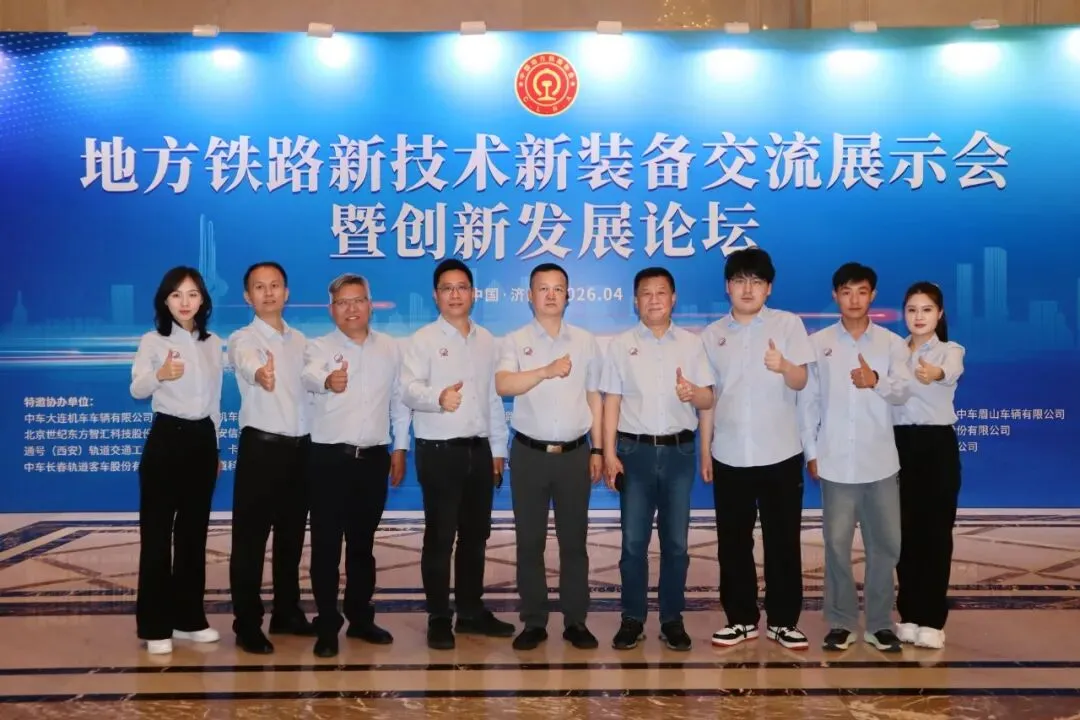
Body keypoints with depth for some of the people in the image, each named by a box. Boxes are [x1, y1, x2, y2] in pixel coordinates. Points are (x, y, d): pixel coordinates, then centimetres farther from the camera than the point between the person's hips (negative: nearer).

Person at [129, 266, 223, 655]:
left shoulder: (213, 344, 9)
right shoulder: (153, 341, -6)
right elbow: (137, 390, -21)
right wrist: (160, 375, -43)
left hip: (203, 441, 5)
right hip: (166, 440, -5)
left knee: (194, 531, 11)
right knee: (157, 532, -1)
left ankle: (189, 617, 21)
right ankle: (156, 625, 7)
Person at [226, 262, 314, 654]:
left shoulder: (300, 340, 12)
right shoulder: (243, 339, -7)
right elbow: (246, 362, -32)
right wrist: (258, 373, -54)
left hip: (300, 447, 5)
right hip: (261, 446, -5)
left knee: (291, 536, 14)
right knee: (251, 539, 0)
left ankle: (287, 612, 27)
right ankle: (247, 624, 9)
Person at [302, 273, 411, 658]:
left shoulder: (391, 348, 6)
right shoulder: (319, 347, -5)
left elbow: (399, 400, 12)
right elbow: (310, 376, -29)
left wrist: (400, 447, 9)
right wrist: (328, 381, -52)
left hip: (374, 457, 3)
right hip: (330, 458, -3)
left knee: (363, 542, 14)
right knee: (326, 545, 0)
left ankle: (360, 618, 27)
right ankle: (327, 626, 10)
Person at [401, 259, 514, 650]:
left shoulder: (487, 341, 13)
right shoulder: (423, 339, -3)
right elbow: (409, 387, -18)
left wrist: (498, 449, 14)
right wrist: (438, 397, -39)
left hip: (479, 450, 5)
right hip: (439, 451, -5)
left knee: (476, 534, 12)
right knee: (440, 536, 0)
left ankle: (472, 610, 26)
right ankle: (439, 618, 11)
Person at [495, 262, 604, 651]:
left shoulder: (585, 341, 7)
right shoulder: (516, 341, 0)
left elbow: (594, 398, 10)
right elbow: (503, 385, -18)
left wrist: (597, 450, 7)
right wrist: (547, 371, -29)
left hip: (574, 453, 1)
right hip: (530, 454, -1)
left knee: (573, 540, 8)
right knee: (530, 541, 6)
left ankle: (576, 621, 18)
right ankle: (533, 621, 17)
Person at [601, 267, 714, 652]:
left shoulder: (692, 343, 6)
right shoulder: (620, 345, 3)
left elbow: (709, 399, 6)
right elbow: (611, 402, 0)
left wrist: (693, 393, -17)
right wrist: (609, 454, -7)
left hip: (679, 451, 1)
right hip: (636, 450, -1)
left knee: (676, 540, 7)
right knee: (634, 540, 4)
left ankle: (672, 619, 19)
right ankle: (632, 619, 15)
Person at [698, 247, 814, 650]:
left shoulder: (788, 324, -1)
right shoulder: (713, 334, 6)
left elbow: (800, 382, -9)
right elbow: (708, 395, 9)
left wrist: (784, 366, -32)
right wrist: (705, 450, 7)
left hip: (780, 453, -2)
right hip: (729, 455, 2)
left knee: (783, 540, 4)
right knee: (733, 542, 8)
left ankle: (783, 621, 17)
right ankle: (741, 619, 20)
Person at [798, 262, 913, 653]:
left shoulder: (892, 343, 3)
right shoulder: (817, 343, 3)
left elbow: (904, 392, -9)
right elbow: (808, 400, 3)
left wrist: (877, 381, -30)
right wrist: (811, 452, 0)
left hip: (880, 462, 1)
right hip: (836, 462, -1)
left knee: (885, 543, 6)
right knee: (837, 542, 4)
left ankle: (879, 622, 20)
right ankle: (841, 621, 17)